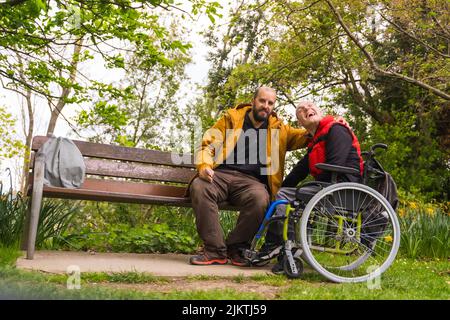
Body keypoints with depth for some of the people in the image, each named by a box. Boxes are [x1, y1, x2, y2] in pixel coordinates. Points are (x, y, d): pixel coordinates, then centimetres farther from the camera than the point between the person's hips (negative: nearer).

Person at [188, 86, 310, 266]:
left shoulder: (279, 129, 22)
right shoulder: (231, 118, 18)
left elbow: (306, 137, 17)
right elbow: (208, 143, 11)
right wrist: (204, 166, -9)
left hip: (253, 181, 0)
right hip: (221, 175, 0)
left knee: (259, 198, -35)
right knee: (198, 187, -32)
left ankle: (236, 248, -13)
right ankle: (216, 251, -23)